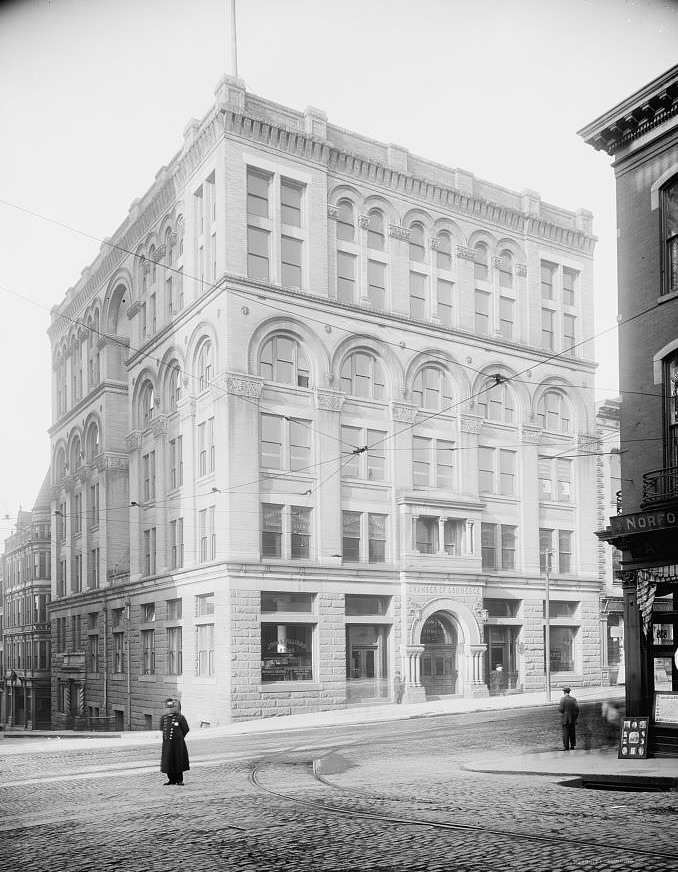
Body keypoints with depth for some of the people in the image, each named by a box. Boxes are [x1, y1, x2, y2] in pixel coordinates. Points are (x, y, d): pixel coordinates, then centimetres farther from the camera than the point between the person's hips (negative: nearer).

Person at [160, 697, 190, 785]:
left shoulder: (180, 718, -8)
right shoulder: (163, 718, 5)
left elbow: (186, 729, -1)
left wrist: (178, 737, 7)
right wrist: (166, 736, 13)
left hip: (178, 743, -4)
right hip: (167, 743, 4)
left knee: (178, 761, 2)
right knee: (168, 761, 6)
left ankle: (179, 780, 14)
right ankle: (171, 779, 20)